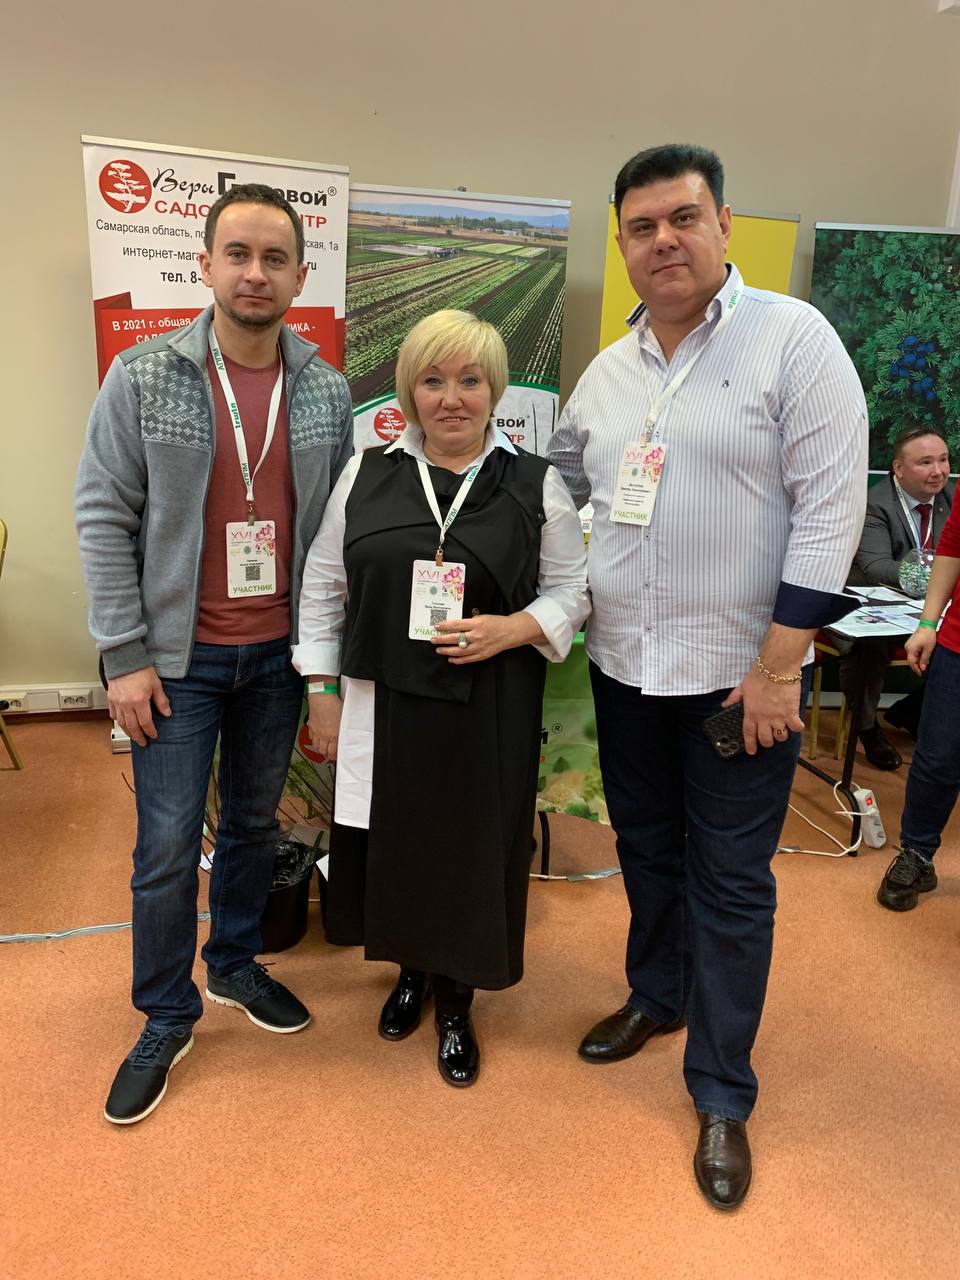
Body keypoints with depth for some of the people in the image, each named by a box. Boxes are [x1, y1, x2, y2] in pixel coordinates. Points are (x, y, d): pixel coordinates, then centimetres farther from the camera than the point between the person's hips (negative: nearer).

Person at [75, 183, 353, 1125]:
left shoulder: (327, 393, 0)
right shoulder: (143, 377, -7)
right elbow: (104, 518, -7)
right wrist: (125, 656, -10)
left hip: (279, 653, 3)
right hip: (176, 656, -2)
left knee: (254, 823, 18)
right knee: (167, 845, 4)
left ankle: (235, 965, 41)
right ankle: (166, 1018, 26)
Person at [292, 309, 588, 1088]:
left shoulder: (536, 485, 0)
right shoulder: (367, 474, 4)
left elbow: (572, 591, 2)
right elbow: (323, 587, 7)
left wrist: (509, 630, -16)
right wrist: (323, 690, 3)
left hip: (487, 714, -1)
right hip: (383, 704, 2)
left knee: (471, 851, 8)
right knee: (394, 845, 12)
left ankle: (456, 1003, 33)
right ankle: (410, 970, 41)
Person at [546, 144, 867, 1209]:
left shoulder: (792, 337, -8)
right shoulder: (607, 370, 8)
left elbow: (831, 505, -13)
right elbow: (550, 482, 20)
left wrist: (776, 666, -16)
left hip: (739, 674, -5)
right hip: (624, 664, 5)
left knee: (730, 880, 6)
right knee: (645, 845, 20)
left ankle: (722, 1094, 24)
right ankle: (657, 994, 45)